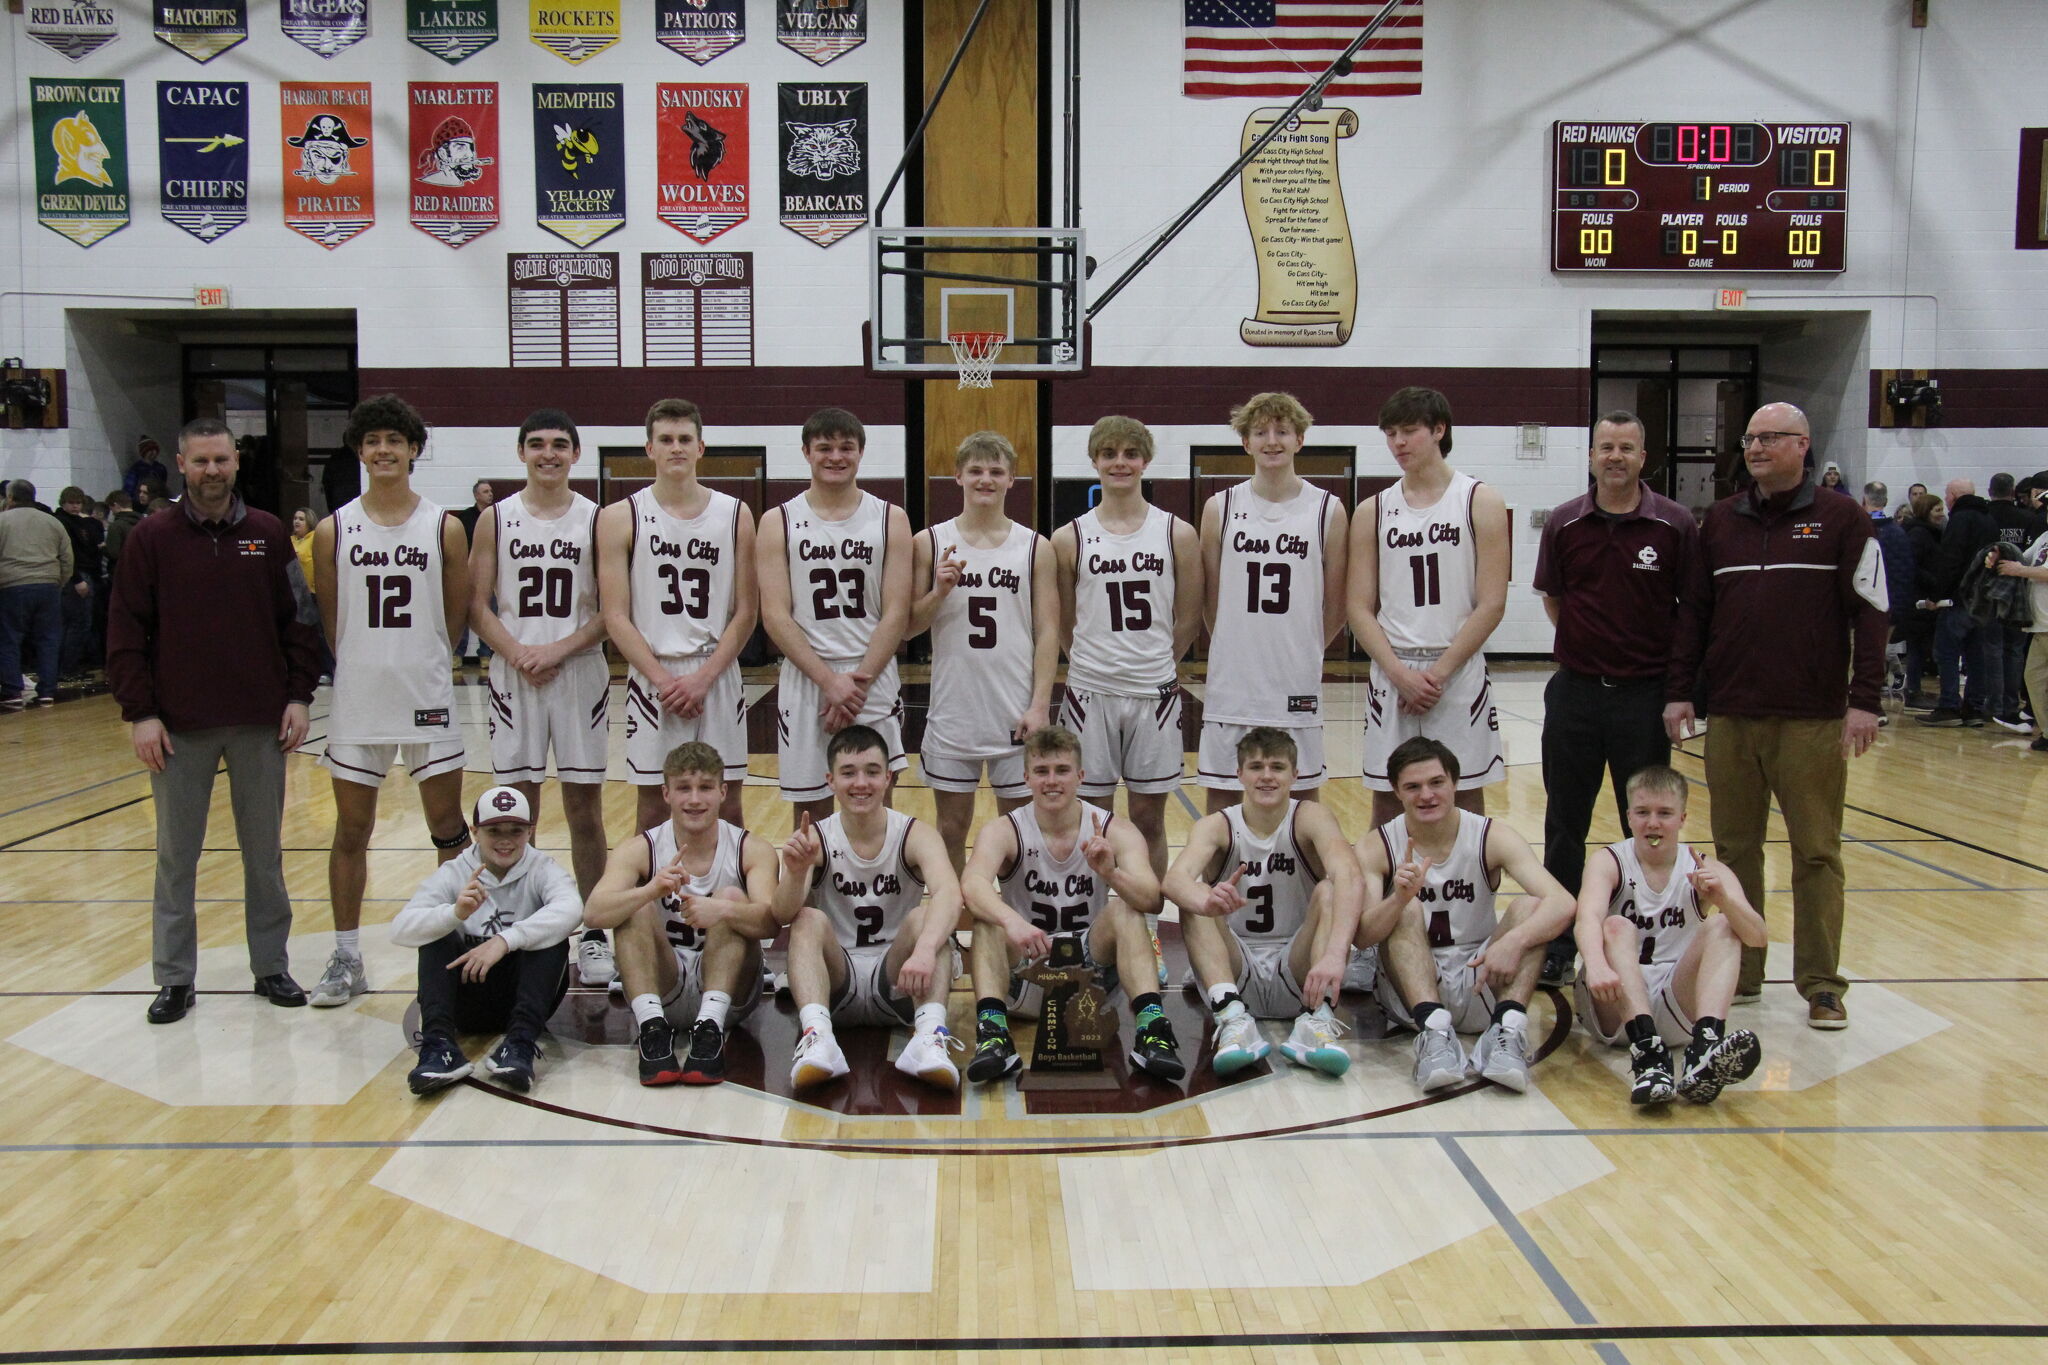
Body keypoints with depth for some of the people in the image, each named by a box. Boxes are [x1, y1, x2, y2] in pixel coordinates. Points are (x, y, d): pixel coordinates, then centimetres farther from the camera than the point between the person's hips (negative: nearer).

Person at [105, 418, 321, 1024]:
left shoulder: (268, 534, 4)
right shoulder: (153, 538, 0)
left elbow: (297, 619, 6)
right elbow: (126, 632, -1)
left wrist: (298, 696, -1)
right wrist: (139, 712, -7)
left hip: (261, 723, 1)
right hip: (178, 725, -1)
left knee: (264, 852, 10)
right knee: (176, 855, 7)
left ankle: (271, 966, 21)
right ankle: (174, 978, 17)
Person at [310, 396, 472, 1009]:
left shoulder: (444, 528, -1)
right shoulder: (333, 530, 1)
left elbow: (456, 615, 5)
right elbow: (329, 619, 8)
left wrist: (417, 663, 7)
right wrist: (367, 665, 9)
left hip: (427, 700, -1)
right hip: (356, 700, 1)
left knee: (448, 827, 4)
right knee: (351, 831, 8)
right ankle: (347, 958, 19)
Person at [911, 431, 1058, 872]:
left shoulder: (1035, 547, 2)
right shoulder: (930, 543, 3)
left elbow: (1048, 632, 0)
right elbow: (909, 627, 4)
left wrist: (1040, 705, -9)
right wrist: (940, 591, -15)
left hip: (1016, 714, 0)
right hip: (953, 713, 1)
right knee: (952, 828, 9)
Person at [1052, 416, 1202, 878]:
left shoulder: (1178, 535, 0)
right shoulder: (1069, 538, 0)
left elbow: (1188, 620, 6)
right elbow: (1063, 625, 7)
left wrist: (1156, 666, 9)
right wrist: (1097, 665, 9)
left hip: (1154, 692, 0)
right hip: (1090, 693, 0)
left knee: (1148, 818, 9)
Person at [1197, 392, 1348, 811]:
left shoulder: (1327, 510, 1)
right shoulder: (1221, 509, 2)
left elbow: (1335, 607, 6)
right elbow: (1210, 599, 8)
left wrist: (1300, 653, 7)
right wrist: (1236, 651, 6)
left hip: (1297, 683, 0)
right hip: (1231, 682, 1)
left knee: (1302, 791, 8)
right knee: (1221, 792, 6)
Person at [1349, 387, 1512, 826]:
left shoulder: (1480, 502, 0)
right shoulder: (1372, 512, 7)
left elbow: (1491, 604, -5)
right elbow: (1360, 609, 3)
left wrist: (1438, 673, -12)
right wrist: (1401, 674, -10)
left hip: (1459, 675, -2)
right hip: (1391, 675, 2)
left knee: (1465, 798, 5)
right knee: (1386, 799, 7)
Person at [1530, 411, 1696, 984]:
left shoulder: (1676, 525, -3)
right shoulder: (1564, 524, 3)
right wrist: (1591, 641, 7)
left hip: (1646, 693, -2)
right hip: (1575, 691, 2)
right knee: (1565, 825, 8)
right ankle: (1557, 943, 19)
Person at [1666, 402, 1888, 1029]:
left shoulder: (1841, 519, 1)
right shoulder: (1720, 520, 11)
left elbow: (1870, 614, -2)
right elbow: (1693, 611, 12)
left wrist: (1864, 700, -9)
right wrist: (1679, 690, 5)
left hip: (1813, 718, -3)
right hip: (1730, 717, 3)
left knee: (1816, 853, 2)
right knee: (1734, 848, 8)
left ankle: (1821, 985, 10)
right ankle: (1739, 973, 18)